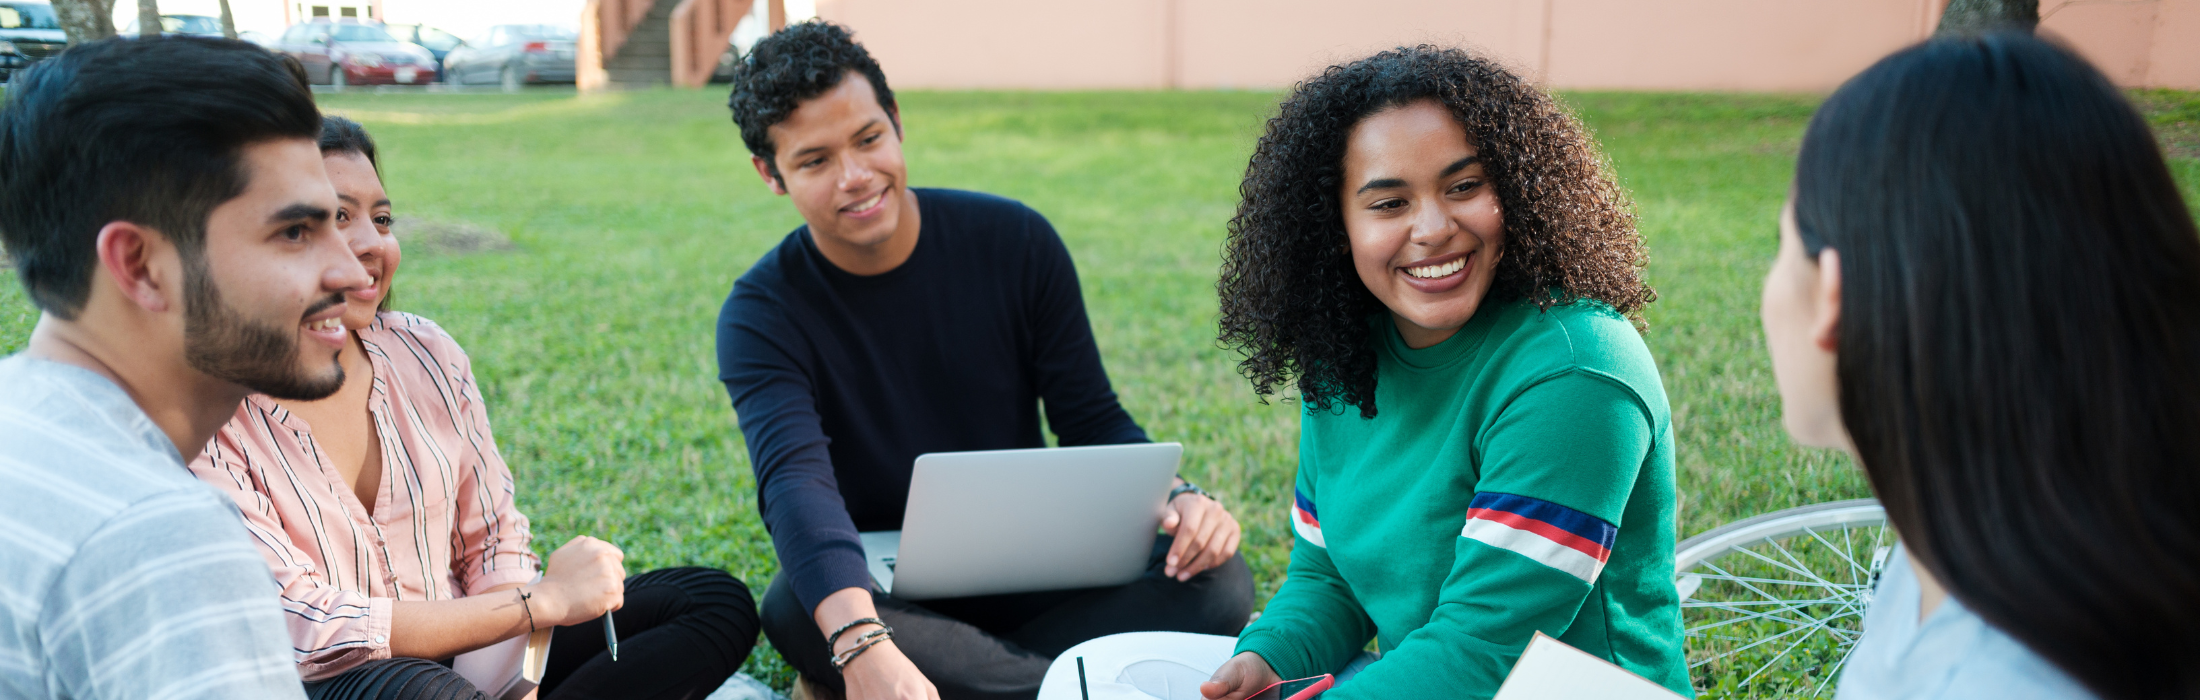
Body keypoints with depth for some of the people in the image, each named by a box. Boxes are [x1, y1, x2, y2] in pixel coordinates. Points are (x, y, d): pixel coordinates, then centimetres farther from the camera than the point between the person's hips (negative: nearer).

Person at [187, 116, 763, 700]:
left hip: (459, 649, 6)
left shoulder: (427, 355, 0)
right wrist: (540, 600, -20)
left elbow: (494, 540, 6)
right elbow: (307, 633, -20)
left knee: (717, 604, -5)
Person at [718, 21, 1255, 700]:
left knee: (1218, 581, -24)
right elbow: (794, 482, -30)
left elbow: (1093, 419, 0)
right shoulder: (762, 314, -11)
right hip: (880, 587, -1)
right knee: (794, 612, -37)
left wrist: (1177, 497, -22)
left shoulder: (1016, 243, -5)